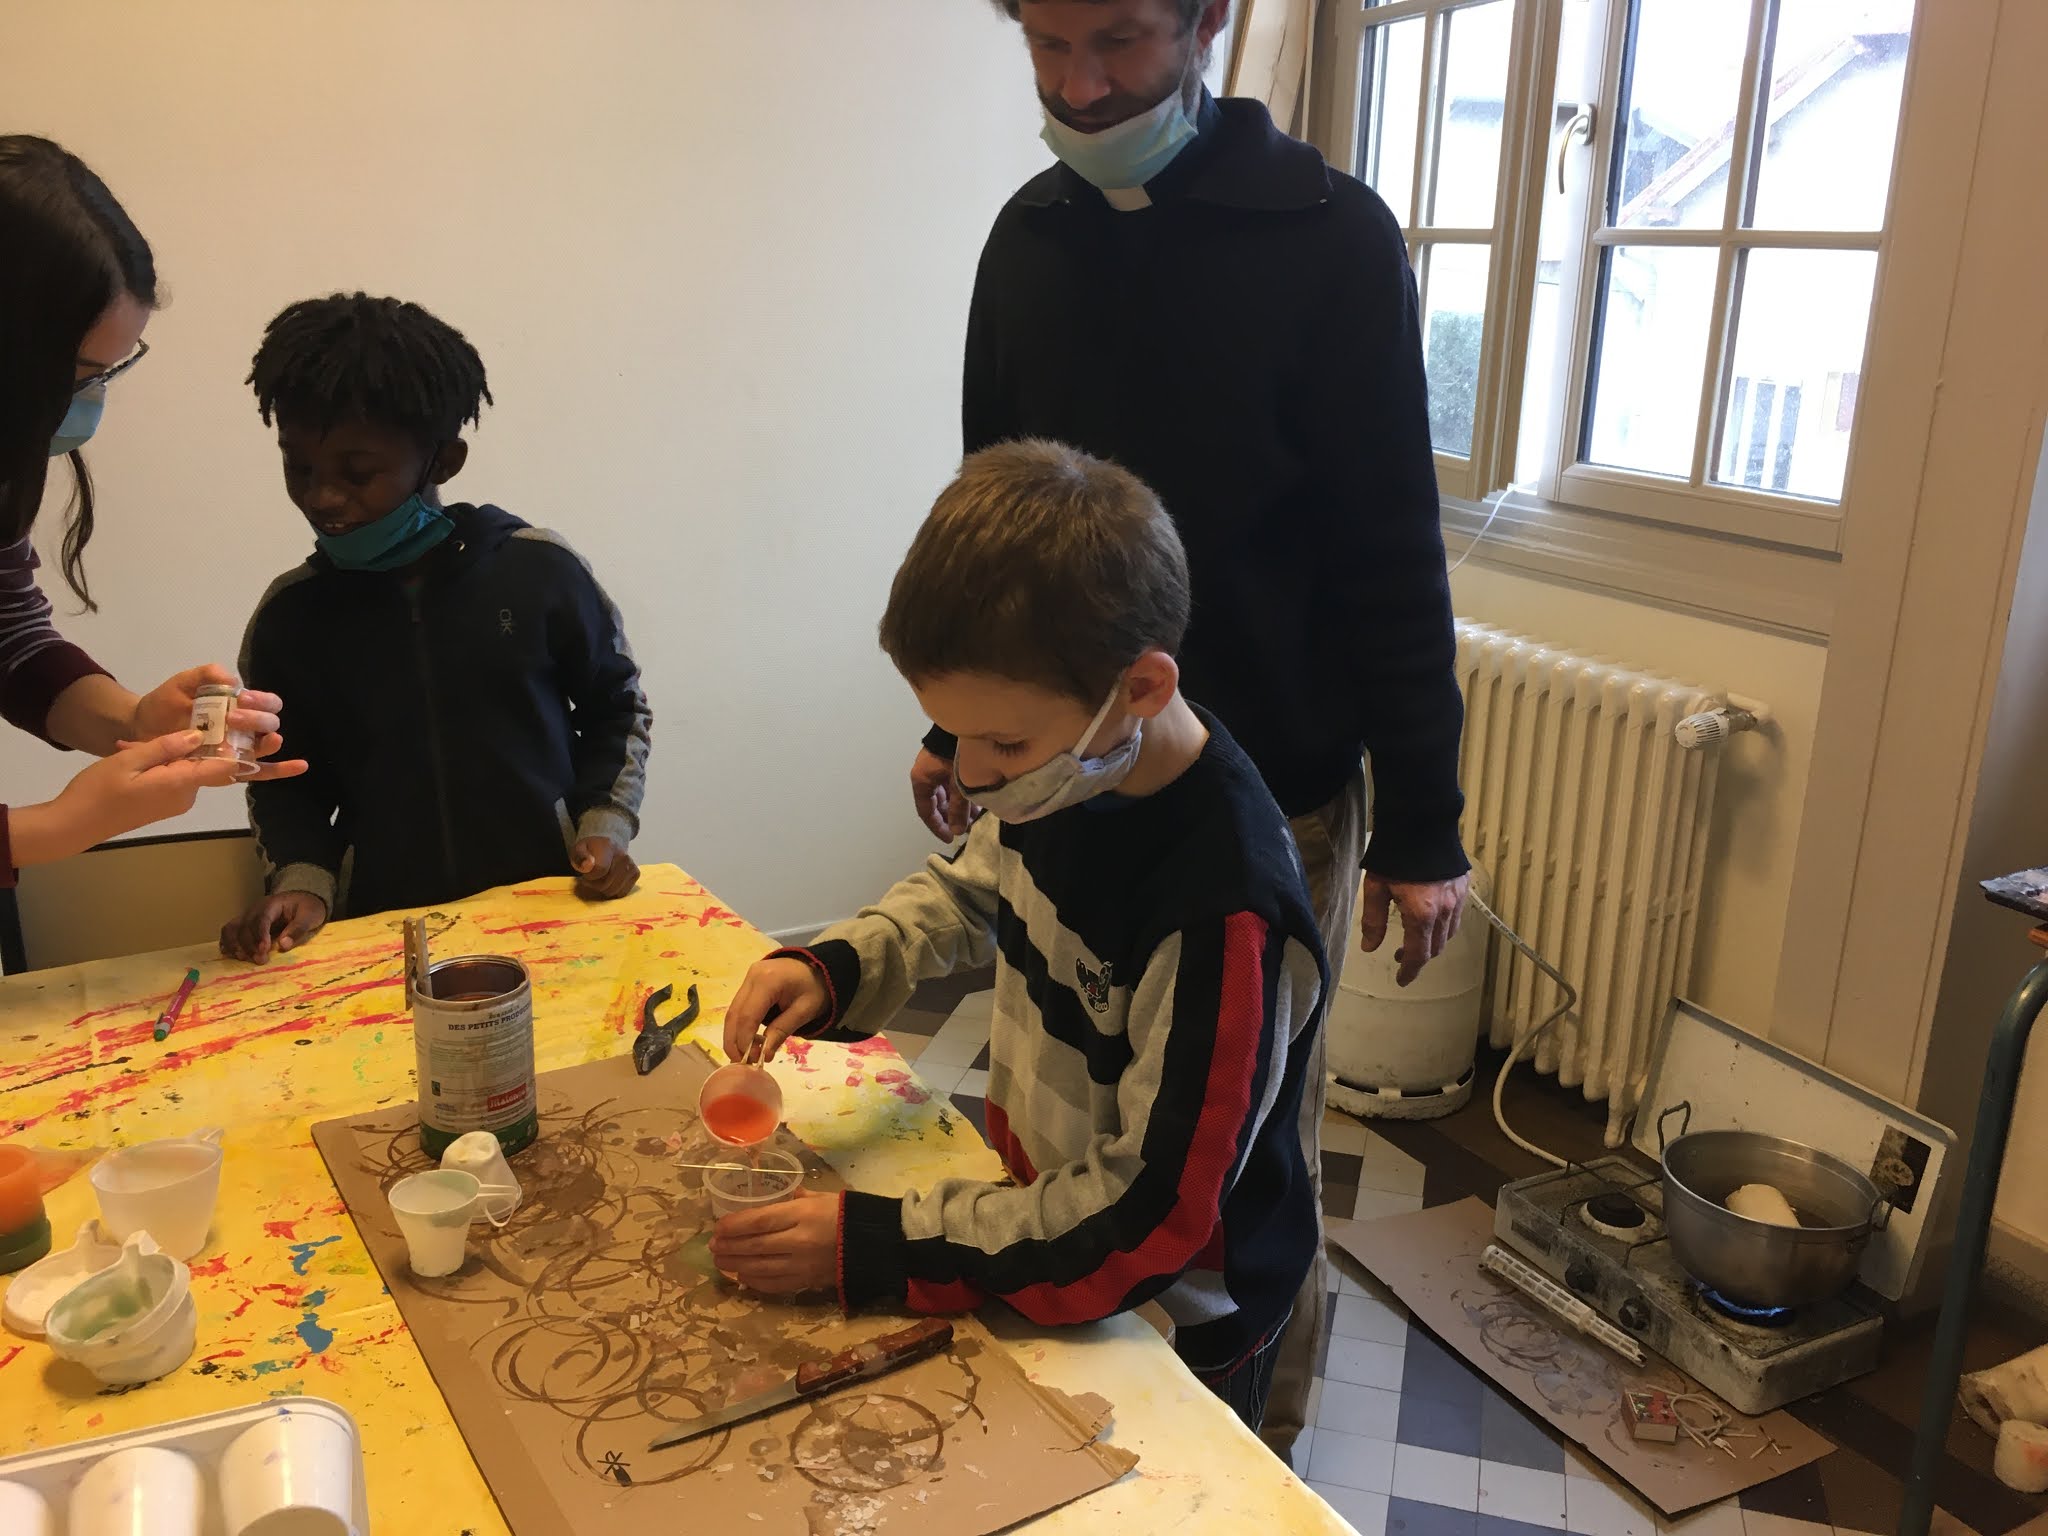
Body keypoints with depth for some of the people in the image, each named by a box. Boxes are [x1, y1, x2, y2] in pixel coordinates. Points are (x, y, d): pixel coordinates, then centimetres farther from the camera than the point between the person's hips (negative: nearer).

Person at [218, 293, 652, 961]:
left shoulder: (538, 571, -2)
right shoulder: (291, 614, 3)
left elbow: (614, 708, 12)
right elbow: (286, 780, 16)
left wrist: (605, 826, 1)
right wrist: (302, 879, -1)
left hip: (547, 906, -1)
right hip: (384, 926, 2)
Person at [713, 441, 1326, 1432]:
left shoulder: (1227, 914, -37)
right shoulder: (1066, 771, -14)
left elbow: (1147, 1218, -30)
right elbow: (974, 886, 9)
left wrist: (871, 1245, -27)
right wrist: (833, 966, -9)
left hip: (1170, 1323, -6)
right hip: (1042, 1216, 7)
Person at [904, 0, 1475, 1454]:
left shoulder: (1328, 238, -10)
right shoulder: (1029, 235, 5)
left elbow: (1392, 558, -10)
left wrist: (1423, 827, -10)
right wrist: (959, 721, 17)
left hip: (1269, 790, -4)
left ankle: (1257, 1441, 32)